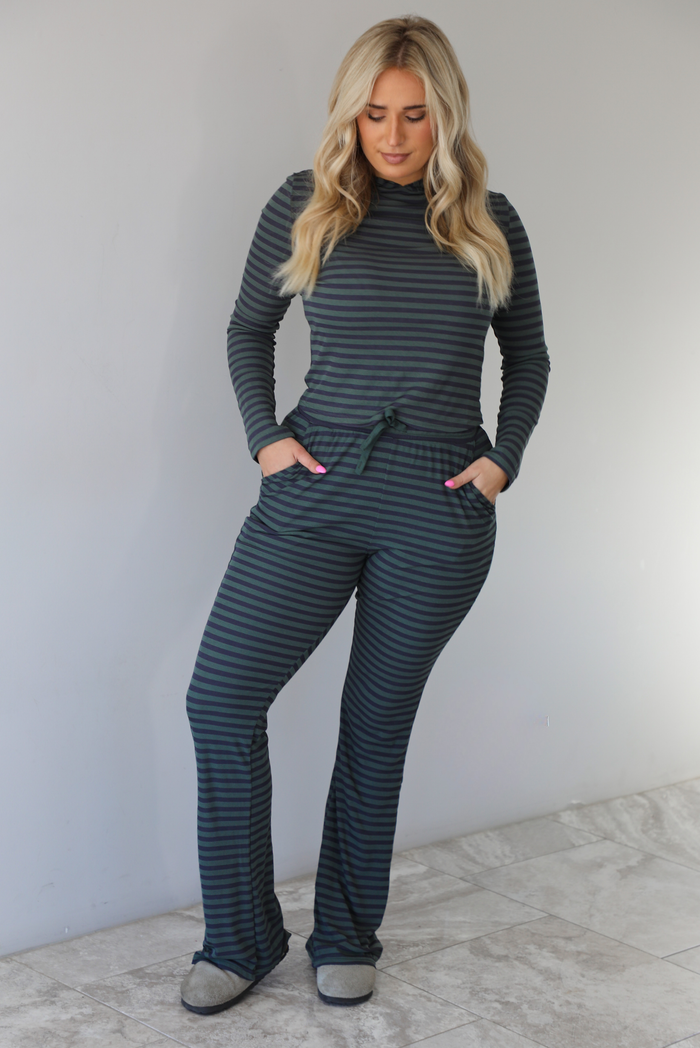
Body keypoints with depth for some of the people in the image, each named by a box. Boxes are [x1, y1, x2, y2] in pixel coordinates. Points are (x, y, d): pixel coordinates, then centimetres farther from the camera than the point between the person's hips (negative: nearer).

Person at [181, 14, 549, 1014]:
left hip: (440, 508, 0)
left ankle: (347, 939, 27)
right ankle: (241, 938, 13)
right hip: (316, 488, 1)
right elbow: (249, 325, 14)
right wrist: (264, 434, 2)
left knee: (379, 719, 9)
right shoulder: (305, 206, 2)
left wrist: (504, 458, 1)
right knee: (220, 697, -6)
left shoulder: (488, 222, 4)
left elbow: (528, 356, 15)